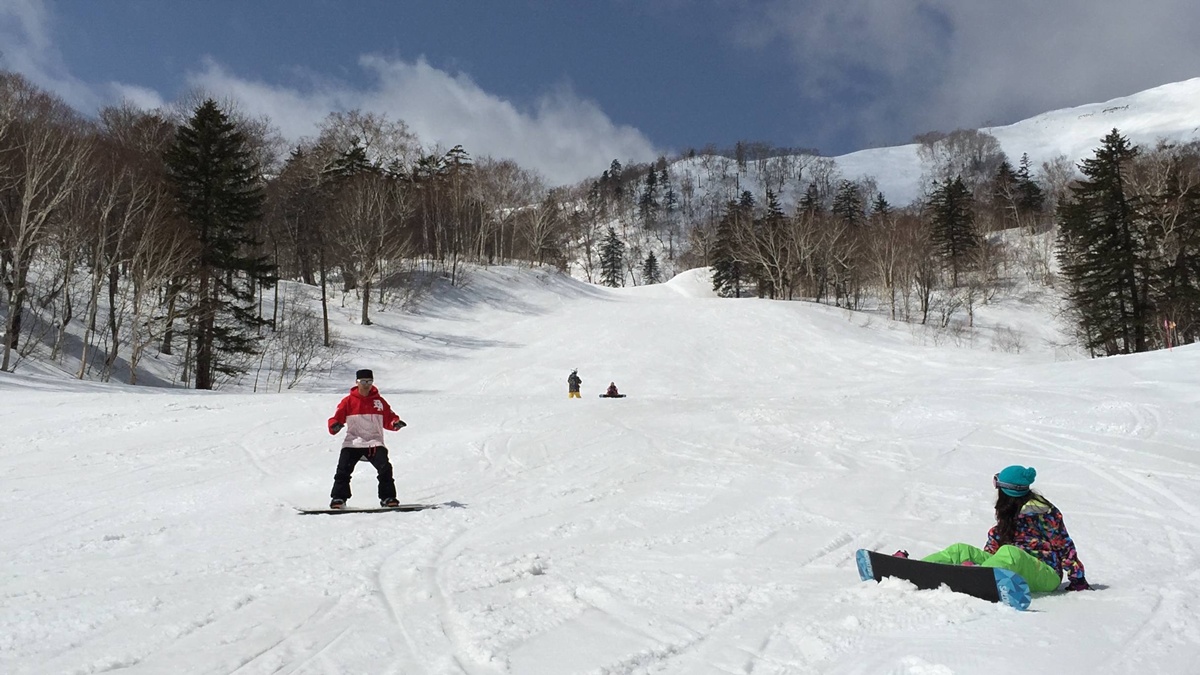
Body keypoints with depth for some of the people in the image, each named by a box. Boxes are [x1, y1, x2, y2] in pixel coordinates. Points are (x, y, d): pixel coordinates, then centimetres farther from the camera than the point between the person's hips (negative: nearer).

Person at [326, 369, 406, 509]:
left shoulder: (379, 401, 10)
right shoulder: (348, 401, 5)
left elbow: (388, 419, 13)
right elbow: (337, 417, 3)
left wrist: (396, 423, -9)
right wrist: (334, 426, -20)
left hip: (375, 442, 0)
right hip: (353, 443, 0)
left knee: (385, 468, -16)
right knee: (343, 469, -12)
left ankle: (388, 497, -7)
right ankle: (338, 498, 1)